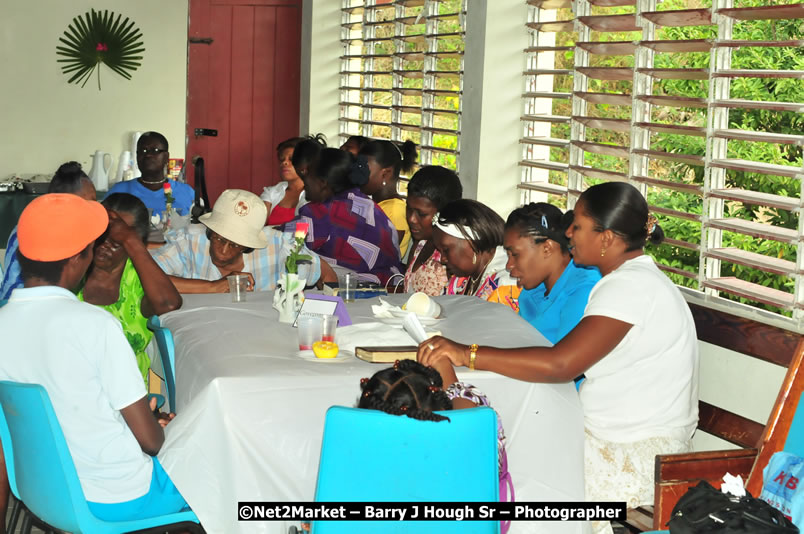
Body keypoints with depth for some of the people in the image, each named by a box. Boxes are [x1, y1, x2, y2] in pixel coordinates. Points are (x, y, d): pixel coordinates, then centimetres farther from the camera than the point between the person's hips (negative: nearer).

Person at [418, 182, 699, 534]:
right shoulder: (634, 278, 12)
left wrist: (467, 355, -28)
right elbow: (573, 359, 9)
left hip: (633, 461, -9)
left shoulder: (631, 287, -21)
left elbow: (560, 365, -30)